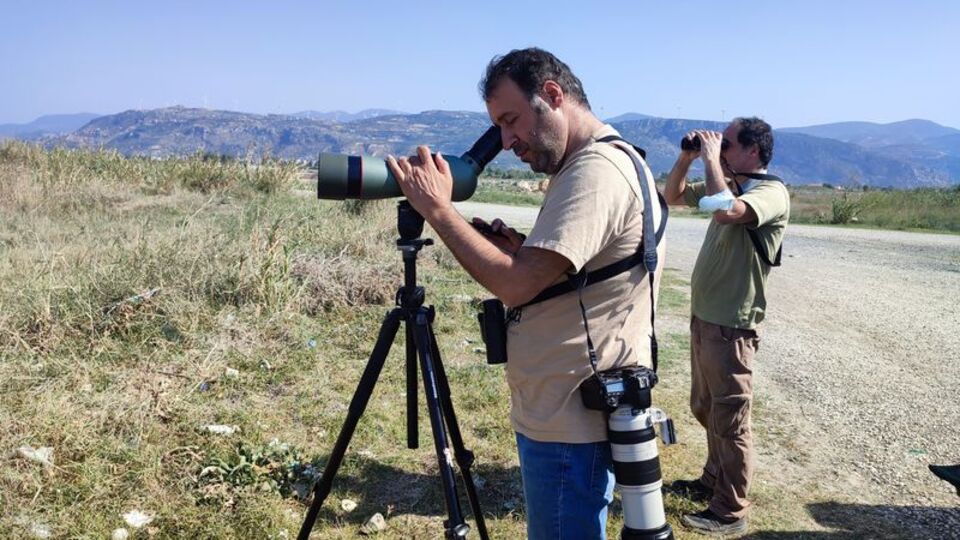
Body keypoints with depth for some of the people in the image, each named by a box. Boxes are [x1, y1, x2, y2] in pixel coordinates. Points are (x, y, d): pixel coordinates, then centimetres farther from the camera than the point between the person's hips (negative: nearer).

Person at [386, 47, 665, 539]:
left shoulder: (597, 171, -20)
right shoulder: (591, 165, 13)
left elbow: (516, 284, -26)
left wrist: (436, 207, -18)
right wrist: (519, 251, 2)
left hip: (570, 429, -10)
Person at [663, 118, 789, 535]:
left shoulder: (772, 193, -15)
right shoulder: (729, 186, 11)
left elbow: (725, 211, -36)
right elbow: (672, 196, 20)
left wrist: (711, 158, -22)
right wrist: (688, 157, 3)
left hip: (730, 326, -9)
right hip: (704, 318, 9)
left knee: (730, 420, 1)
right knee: (707, 410, 21)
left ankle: (730, 512, 13)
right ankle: (713, 481, 38)